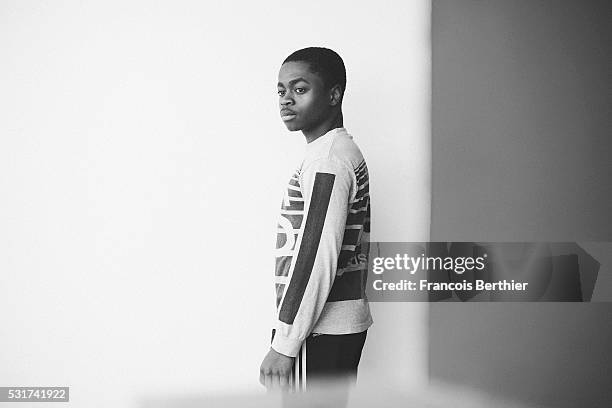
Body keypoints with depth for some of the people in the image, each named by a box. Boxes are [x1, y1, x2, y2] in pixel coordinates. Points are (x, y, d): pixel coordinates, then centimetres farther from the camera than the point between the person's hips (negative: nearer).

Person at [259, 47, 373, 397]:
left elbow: (317, 256, -21)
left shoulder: (326, 158, -14)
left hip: (321, 331, -10)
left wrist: (285, 344, -20)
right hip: (347, 325, 10)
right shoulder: (349, 152, 16)